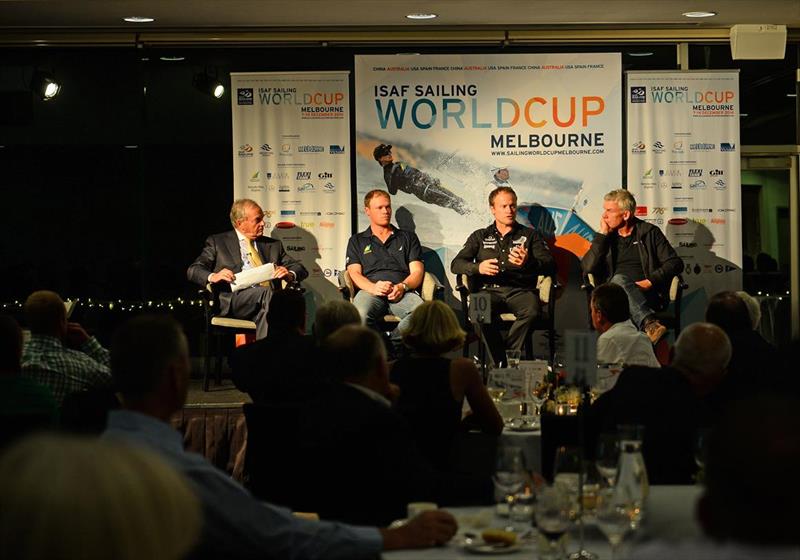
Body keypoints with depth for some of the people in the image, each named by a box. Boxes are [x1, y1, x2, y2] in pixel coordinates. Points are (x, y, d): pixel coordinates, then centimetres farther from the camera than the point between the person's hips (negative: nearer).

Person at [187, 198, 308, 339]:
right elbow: (193, 270, 8)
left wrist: (290, 274, -3)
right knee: (266, 292, -33)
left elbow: (301, 269, 23)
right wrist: (212, 277, -15)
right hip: (233, 299, -3)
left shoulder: (273, 245, 28)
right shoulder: (217, 242, 18)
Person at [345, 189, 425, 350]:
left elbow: (417, 272, 16)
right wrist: (373, 287, -11)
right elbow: (354, 272, 11)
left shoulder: (408, 237, 27)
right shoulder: (357, 240, 26)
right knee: (360, 315, -40)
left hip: (402, 293, 1)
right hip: (370, 291, -1)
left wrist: (402, 287, -8)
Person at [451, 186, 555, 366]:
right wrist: (478, 268, -10)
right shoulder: (480, 237, 24)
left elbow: (550, 265, 7)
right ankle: (499, 361, -25)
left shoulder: (529, 235, 20)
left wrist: (528, 262, -16)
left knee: (532, 309, -38)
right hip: (489, 290, 0)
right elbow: (456, 264, 13)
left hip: (519, 290, 0)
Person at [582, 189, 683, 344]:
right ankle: (649, 323, -54)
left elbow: (675, 263, 4)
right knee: (619, 279, -34)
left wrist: (650, 281, -10)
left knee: (619, 280, -34)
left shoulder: (649, 232, 13)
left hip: (646, 295, -1)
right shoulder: (604, 238, 20)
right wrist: (602, 234, 3)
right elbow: (588, 268, 3)